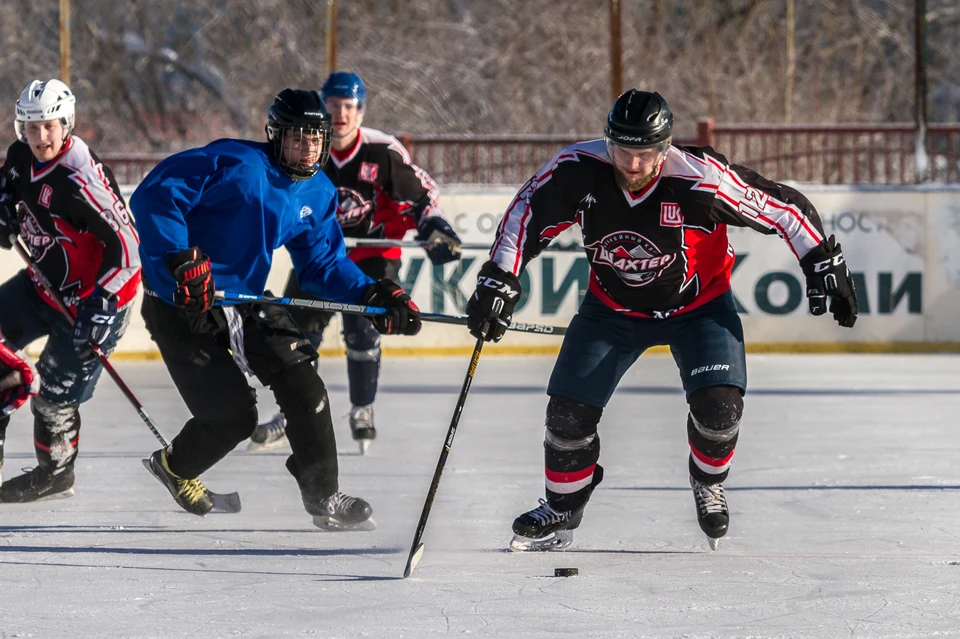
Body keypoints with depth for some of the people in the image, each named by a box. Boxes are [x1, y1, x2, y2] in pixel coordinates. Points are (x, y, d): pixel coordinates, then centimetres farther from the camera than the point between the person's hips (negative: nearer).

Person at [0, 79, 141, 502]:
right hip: (45, 280, 9)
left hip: (92, 296, -9)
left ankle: (55, 475, 20)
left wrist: (102, 304, -35)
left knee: (55, 393, -3)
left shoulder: (79, 180, -31)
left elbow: (125, 245, -30)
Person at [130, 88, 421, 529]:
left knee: (303, 388, -6)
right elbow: (154, 194, -26)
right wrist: (182, 261, -33)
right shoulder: (236, 164, -21)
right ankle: (175, 465, 27)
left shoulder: (318, 195, 4)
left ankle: (323, 496, 8)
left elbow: (324, 264, 9)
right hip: (181, 305, -7)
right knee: (232, 416, -5)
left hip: (246, 299, 7)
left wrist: (374, 295, -8)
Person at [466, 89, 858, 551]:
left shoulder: (702, 180, -31)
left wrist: (824, 266, -18)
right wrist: (499, 280, -19)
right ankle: (562, 508, 24)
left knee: (719, 403, -21)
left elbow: (785, 208, -20)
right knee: (569, 409, -3)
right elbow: (527, 214, -12)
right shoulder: (578, 171, -26)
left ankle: (708, 481, 13)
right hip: (612, 306, 2)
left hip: (697, 305, -2)